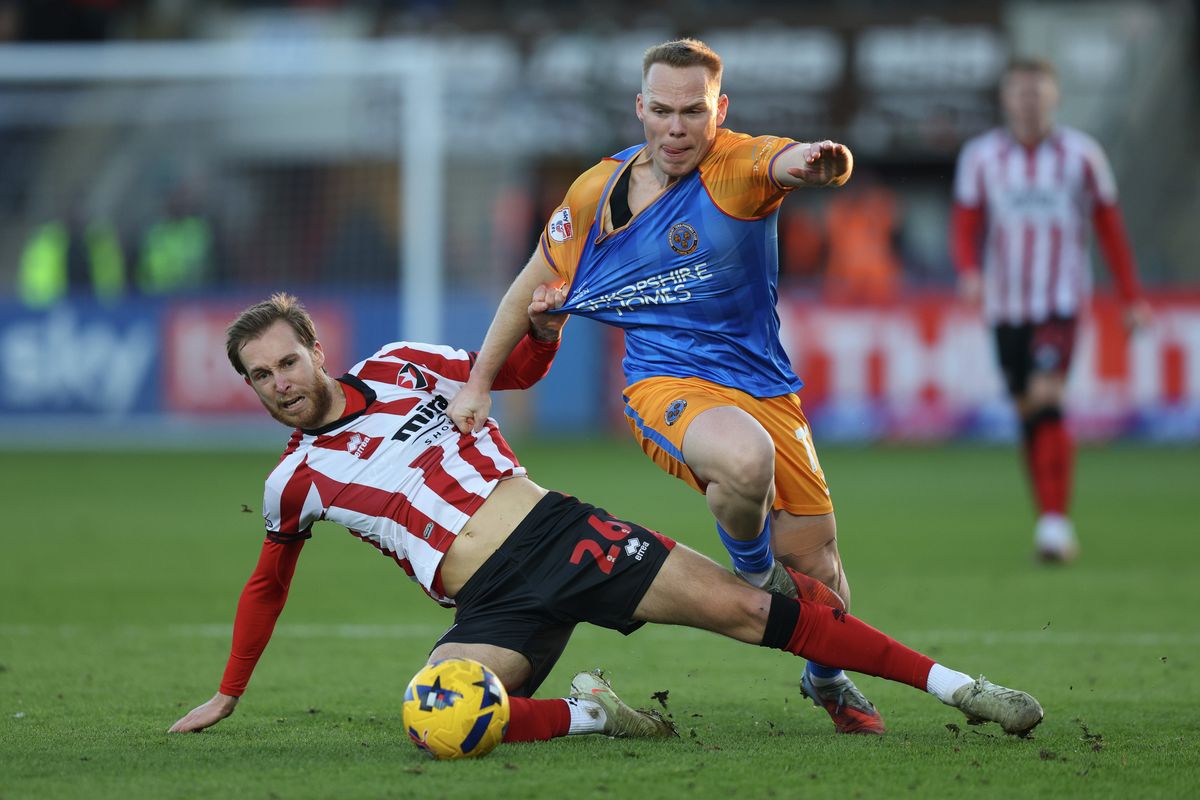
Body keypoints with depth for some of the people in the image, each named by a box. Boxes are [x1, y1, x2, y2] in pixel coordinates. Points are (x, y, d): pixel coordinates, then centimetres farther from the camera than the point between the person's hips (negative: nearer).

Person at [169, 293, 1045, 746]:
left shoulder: (400, 366, 10)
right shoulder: (294, 483, 9)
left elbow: (518, 369, 24)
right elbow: (267, 589, 26)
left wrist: (544, 324, 2)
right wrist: (228, 693, 28)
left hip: (561, 533, 0)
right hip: (496, 606, 0)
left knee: (743, 607, -12)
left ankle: (955, 685, -8)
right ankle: (586, 713, -10)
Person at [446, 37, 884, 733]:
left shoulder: (738, 164, -11)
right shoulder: (597, 192, 0)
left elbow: (784, 162, -37)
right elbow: (533, 285, 14)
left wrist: (816, 162, -62)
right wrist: (479, 383, 16)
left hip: (764, 386, 1)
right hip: (665, 383, -1)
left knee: (817, 564, 4)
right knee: (745, 458, -36)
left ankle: (828, 678, 38)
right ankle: (751, 567, -2)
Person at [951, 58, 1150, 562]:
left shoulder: (1081, 155, 1)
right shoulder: (981, 157, 4)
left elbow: (1110, 228, 7)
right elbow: (966, 223, 4)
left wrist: (1131, 298, 6)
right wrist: (969, 271, -17)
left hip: (1062, 301, -3)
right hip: (1005, 306, 3)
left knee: (1046, 400, -20)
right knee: (1028, 413, 7)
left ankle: (1055, 520, -23)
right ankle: (1054, 531, 16)